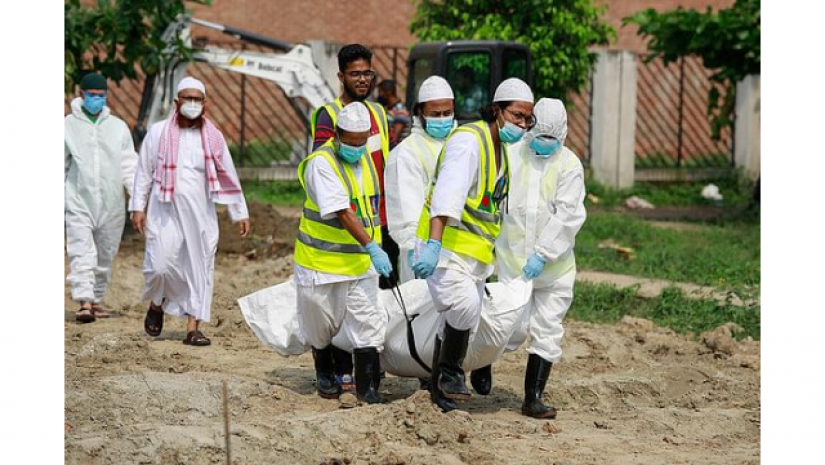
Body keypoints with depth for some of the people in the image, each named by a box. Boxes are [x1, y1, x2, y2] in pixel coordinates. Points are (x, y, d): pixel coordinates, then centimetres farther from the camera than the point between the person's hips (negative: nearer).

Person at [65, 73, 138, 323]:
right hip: (78, 202, -3)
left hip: (111, 205, 3)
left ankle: (97, 299, 21)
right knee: (81, 254, -12)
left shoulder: (118, 127, 8)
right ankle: (84, 302, -19)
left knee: (105, 256, 9)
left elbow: (129, 166, 8)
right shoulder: (68, 126, 3)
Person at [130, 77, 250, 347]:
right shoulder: (158, 132, 3)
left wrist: (240, 213, 12)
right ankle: (157, 305, 17)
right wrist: (138, 207, 1)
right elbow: (144, 172, 6)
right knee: (161, 264, -13)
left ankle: (193, 327, 5)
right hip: (165, 212, -2)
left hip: (200, 214, 2)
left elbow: (228, 177, 12)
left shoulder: (212, 137, 7)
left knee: (199, 268, 0)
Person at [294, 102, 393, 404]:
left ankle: (368, 387, -2)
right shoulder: (321, 163, -19)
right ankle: (325, 373, 34)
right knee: (322, 325, 10)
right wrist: (372, 248, -31)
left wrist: (375, 248, 22)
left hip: (361, 263, 5)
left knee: (368, 324, -4)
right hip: (322, 262, -5)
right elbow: (342, 212, -27)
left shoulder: (365, 160, 6)